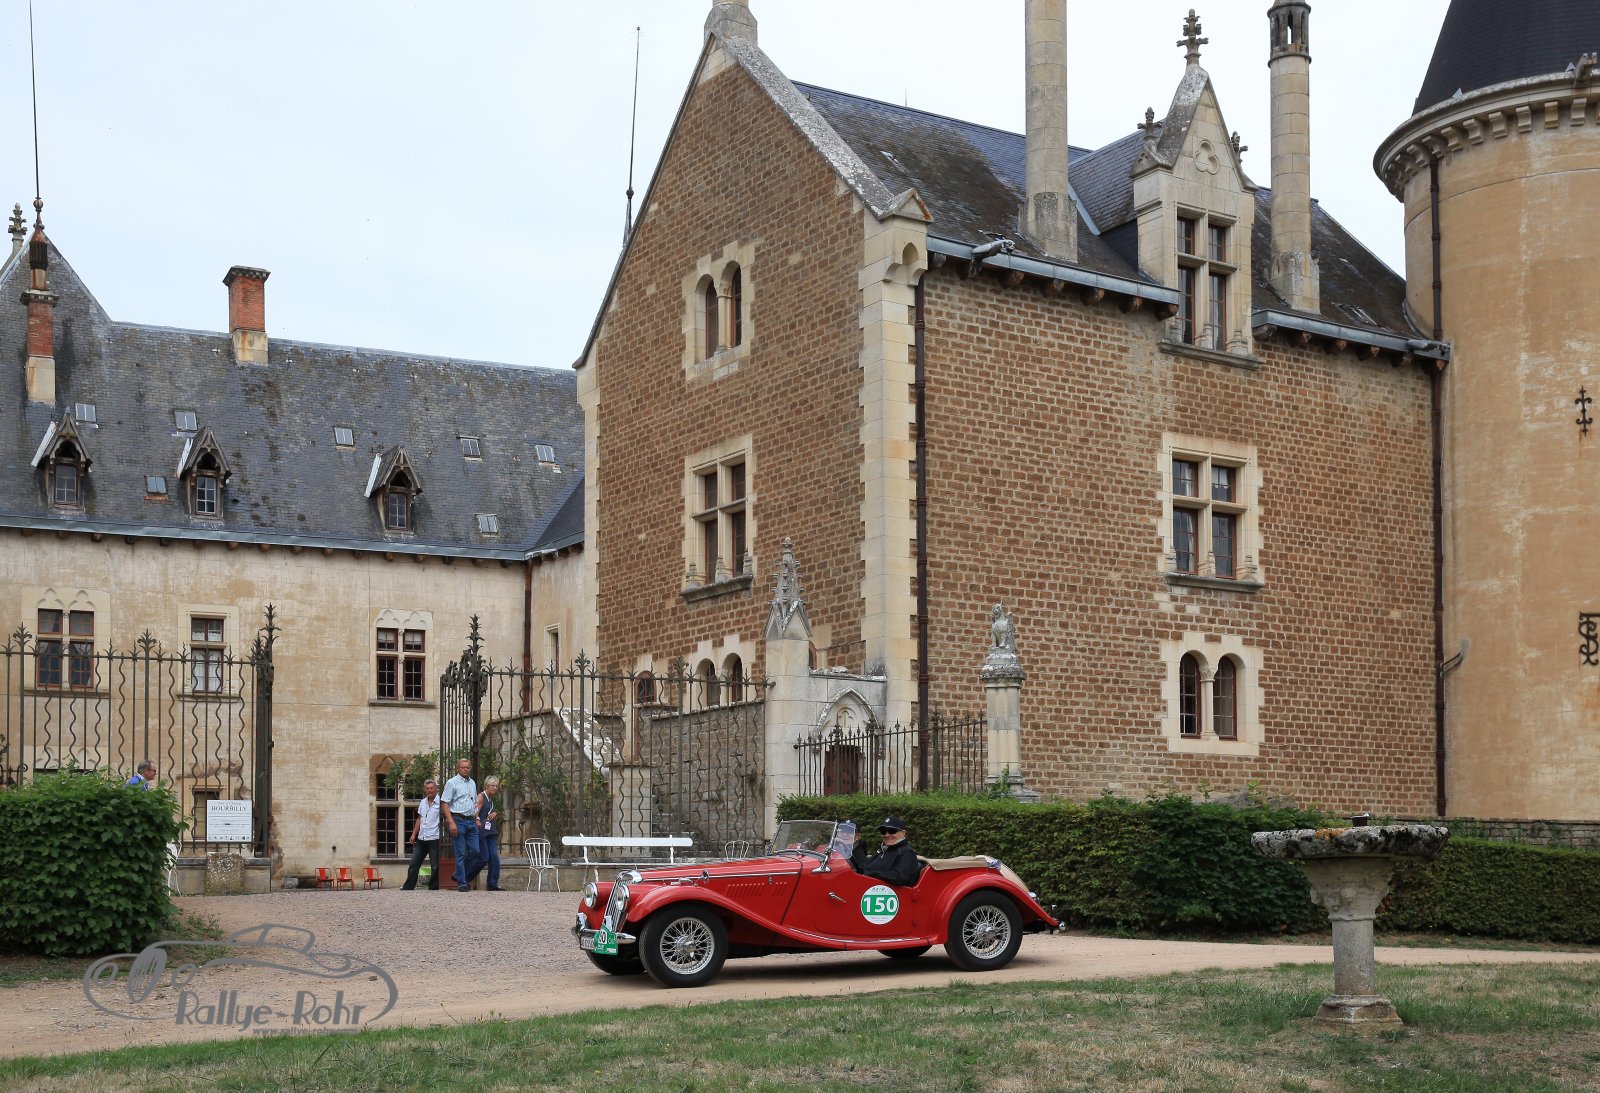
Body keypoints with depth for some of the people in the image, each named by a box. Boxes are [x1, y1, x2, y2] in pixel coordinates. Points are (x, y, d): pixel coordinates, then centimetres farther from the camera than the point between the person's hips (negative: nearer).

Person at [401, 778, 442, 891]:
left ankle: (433, 889, 8)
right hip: (421, 839, 7)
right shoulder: (422, 802, 14)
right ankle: (408, 887, 12)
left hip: (434, 839, -7)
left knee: (435, 867, 0)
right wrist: (414, 834, 18)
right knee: (414, 864, 7)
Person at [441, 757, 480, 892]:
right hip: (458, 820, -6)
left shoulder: (472, 783, 17)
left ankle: (464, 876, 18)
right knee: (460, 854, -4)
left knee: (475, 851, 1)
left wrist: (476, 818, 14)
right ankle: (461, 883, 1)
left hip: (471, 821, 6)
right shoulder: (452, 783, -3)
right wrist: (451, 822, -17)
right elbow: (445, 804, -9)